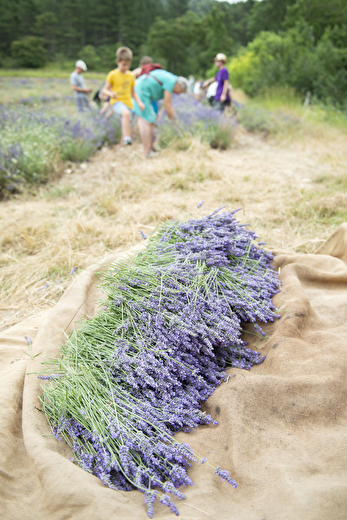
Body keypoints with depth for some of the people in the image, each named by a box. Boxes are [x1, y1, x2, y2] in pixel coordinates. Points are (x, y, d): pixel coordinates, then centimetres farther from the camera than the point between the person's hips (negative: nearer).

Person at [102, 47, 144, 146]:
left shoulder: (131, 76, 12)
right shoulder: (113, 75, -1)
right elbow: (105, 90, 0)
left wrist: (139, 102, 5)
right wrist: (111, 94, -23)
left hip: (128, 103, 6)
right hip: (117, 102, -6)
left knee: (127, 126, 6)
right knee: (126, 113, -37)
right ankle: (127, 138, -46)